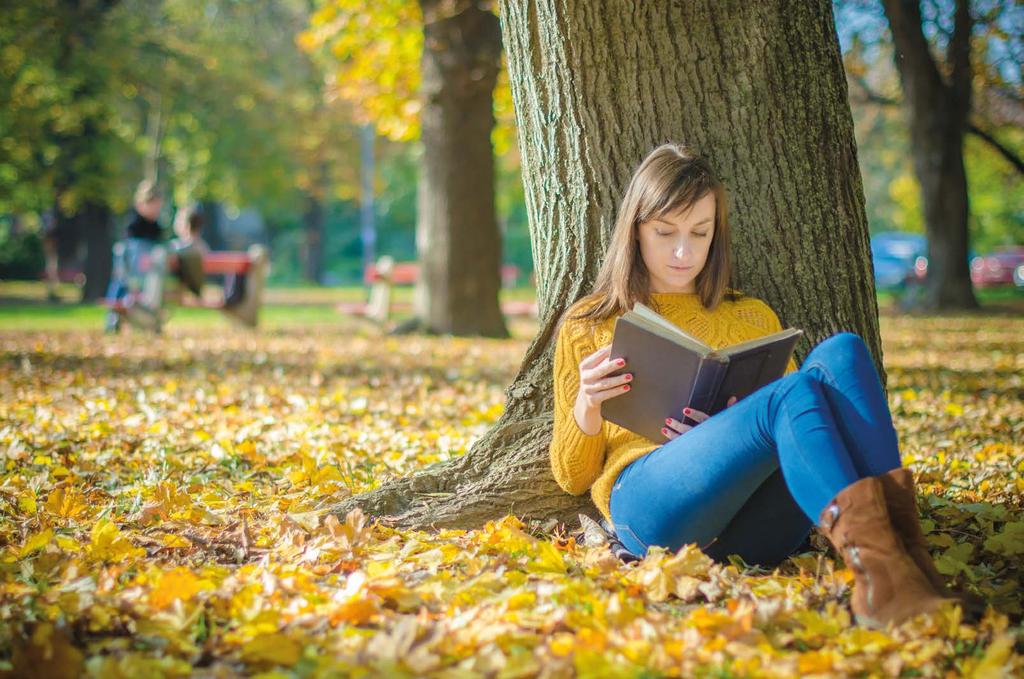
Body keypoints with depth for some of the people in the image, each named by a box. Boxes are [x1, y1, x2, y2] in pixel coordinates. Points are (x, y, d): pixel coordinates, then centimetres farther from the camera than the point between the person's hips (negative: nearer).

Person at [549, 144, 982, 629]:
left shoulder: (754, 318, 28)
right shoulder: (589, 325, 21)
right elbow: (572, 478, 18)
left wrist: (733, 429, 2)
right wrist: (587, 406, -5)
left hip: (758, 525, 3)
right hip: (650, 501, -3)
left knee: (841, 352, -23)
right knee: (794, 395, -31)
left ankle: (897, 544, -43)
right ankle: (876, 569, -53)